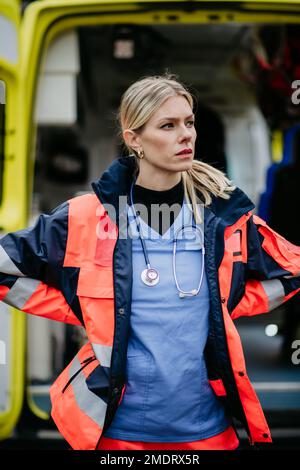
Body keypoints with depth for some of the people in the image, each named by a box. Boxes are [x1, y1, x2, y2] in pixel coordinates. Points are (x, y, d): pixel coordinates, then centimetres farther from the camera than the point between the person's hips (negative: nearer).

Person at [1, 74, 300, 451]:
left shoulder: (223, 216, 0)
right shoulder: (87, 218, -7)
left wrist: (223, 309, 3)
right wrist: (89, 315, -3)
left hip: (207, 427, 2)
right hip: (117, 427, -2)